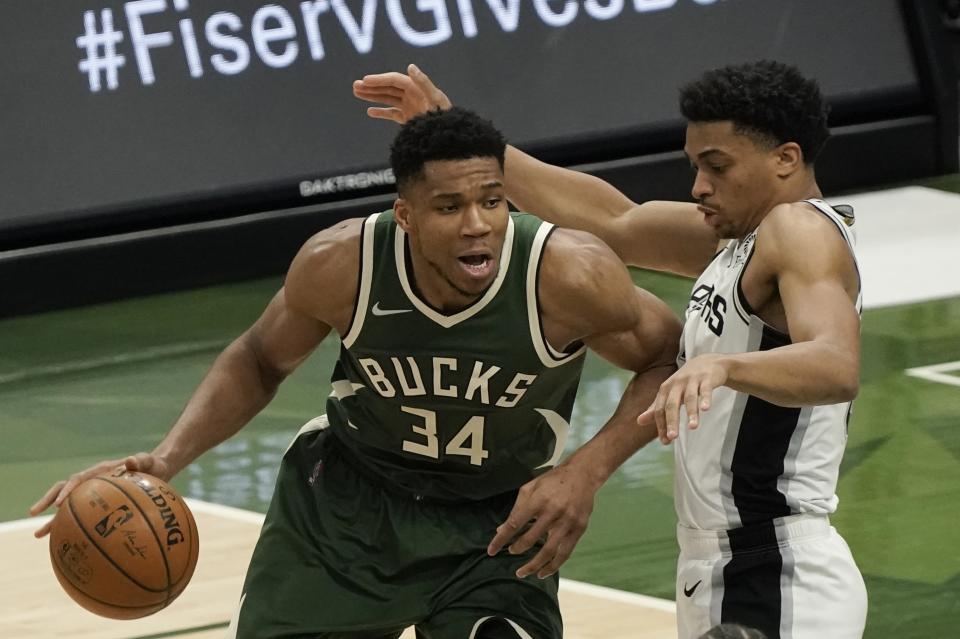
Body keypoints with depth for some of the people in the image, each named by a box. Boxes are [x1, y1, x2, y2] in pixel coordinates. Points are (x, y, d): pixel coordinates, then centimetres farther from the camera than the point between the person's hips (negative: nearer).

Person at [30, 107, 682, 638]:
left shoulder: (566, 275, -30)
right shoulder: (341, 265, -24)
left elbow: (674, 362, -12)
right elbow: (260, 360, -2)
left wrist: (588, 470, -27)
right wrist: (167, 459, -16)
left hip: (498, 522, -2)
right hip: (346, 497, 2)